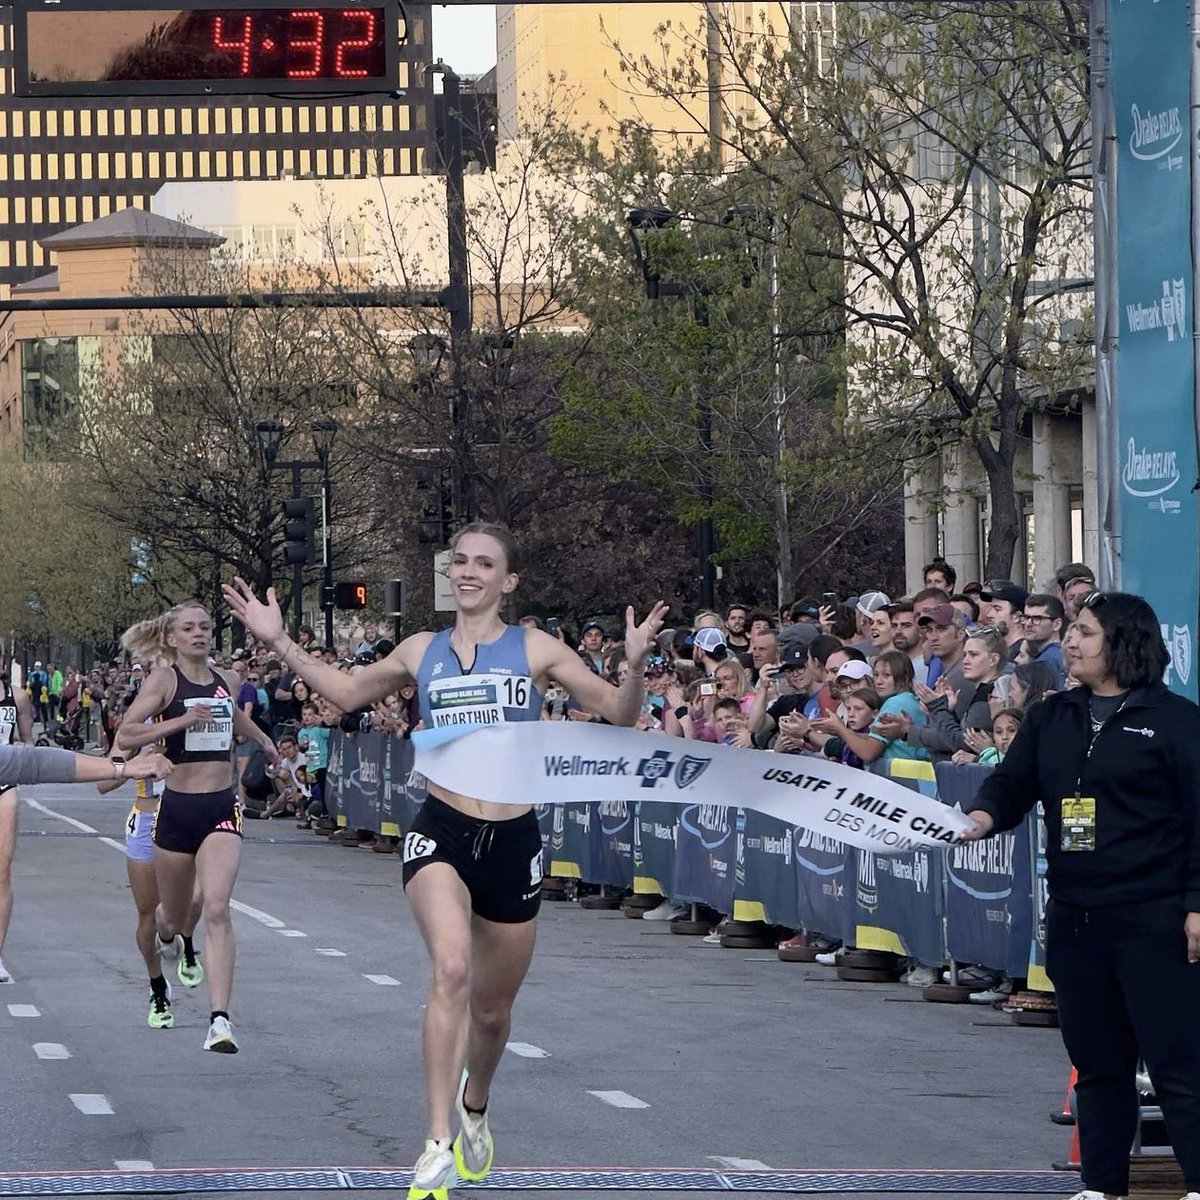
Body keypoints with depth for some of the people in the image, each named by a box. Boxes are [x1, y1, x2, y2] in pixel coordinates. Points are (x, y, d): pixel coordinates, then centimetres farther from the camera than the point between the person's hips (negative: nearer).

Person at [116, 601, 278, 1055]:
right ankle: (168, 934, 54)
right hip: (177, 807, -1)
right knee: (174, 917, 14)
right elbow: (125, 735, -15)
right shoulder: (164, 679, -4)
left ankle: (220, 1019, -24)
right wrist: (181, 722, -23)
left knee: (217, 910, -17)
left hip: (222, 808, 2)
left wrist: (264, 741, 50)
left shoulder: (224, 680, 10)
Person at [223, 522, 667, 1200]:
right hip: (441, 832, 0)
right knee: (452, 968, -28)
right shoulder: (423, 652, 9)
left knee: (492, 1008, 13)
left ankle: (474, 1107, 47)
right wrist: (278, 642, 18)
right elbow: (346, 692, 25)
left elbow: (619, 713, 0)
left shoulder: (536, 650, 2)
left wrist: (635, 665, -19)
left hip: (514, 839, 0)